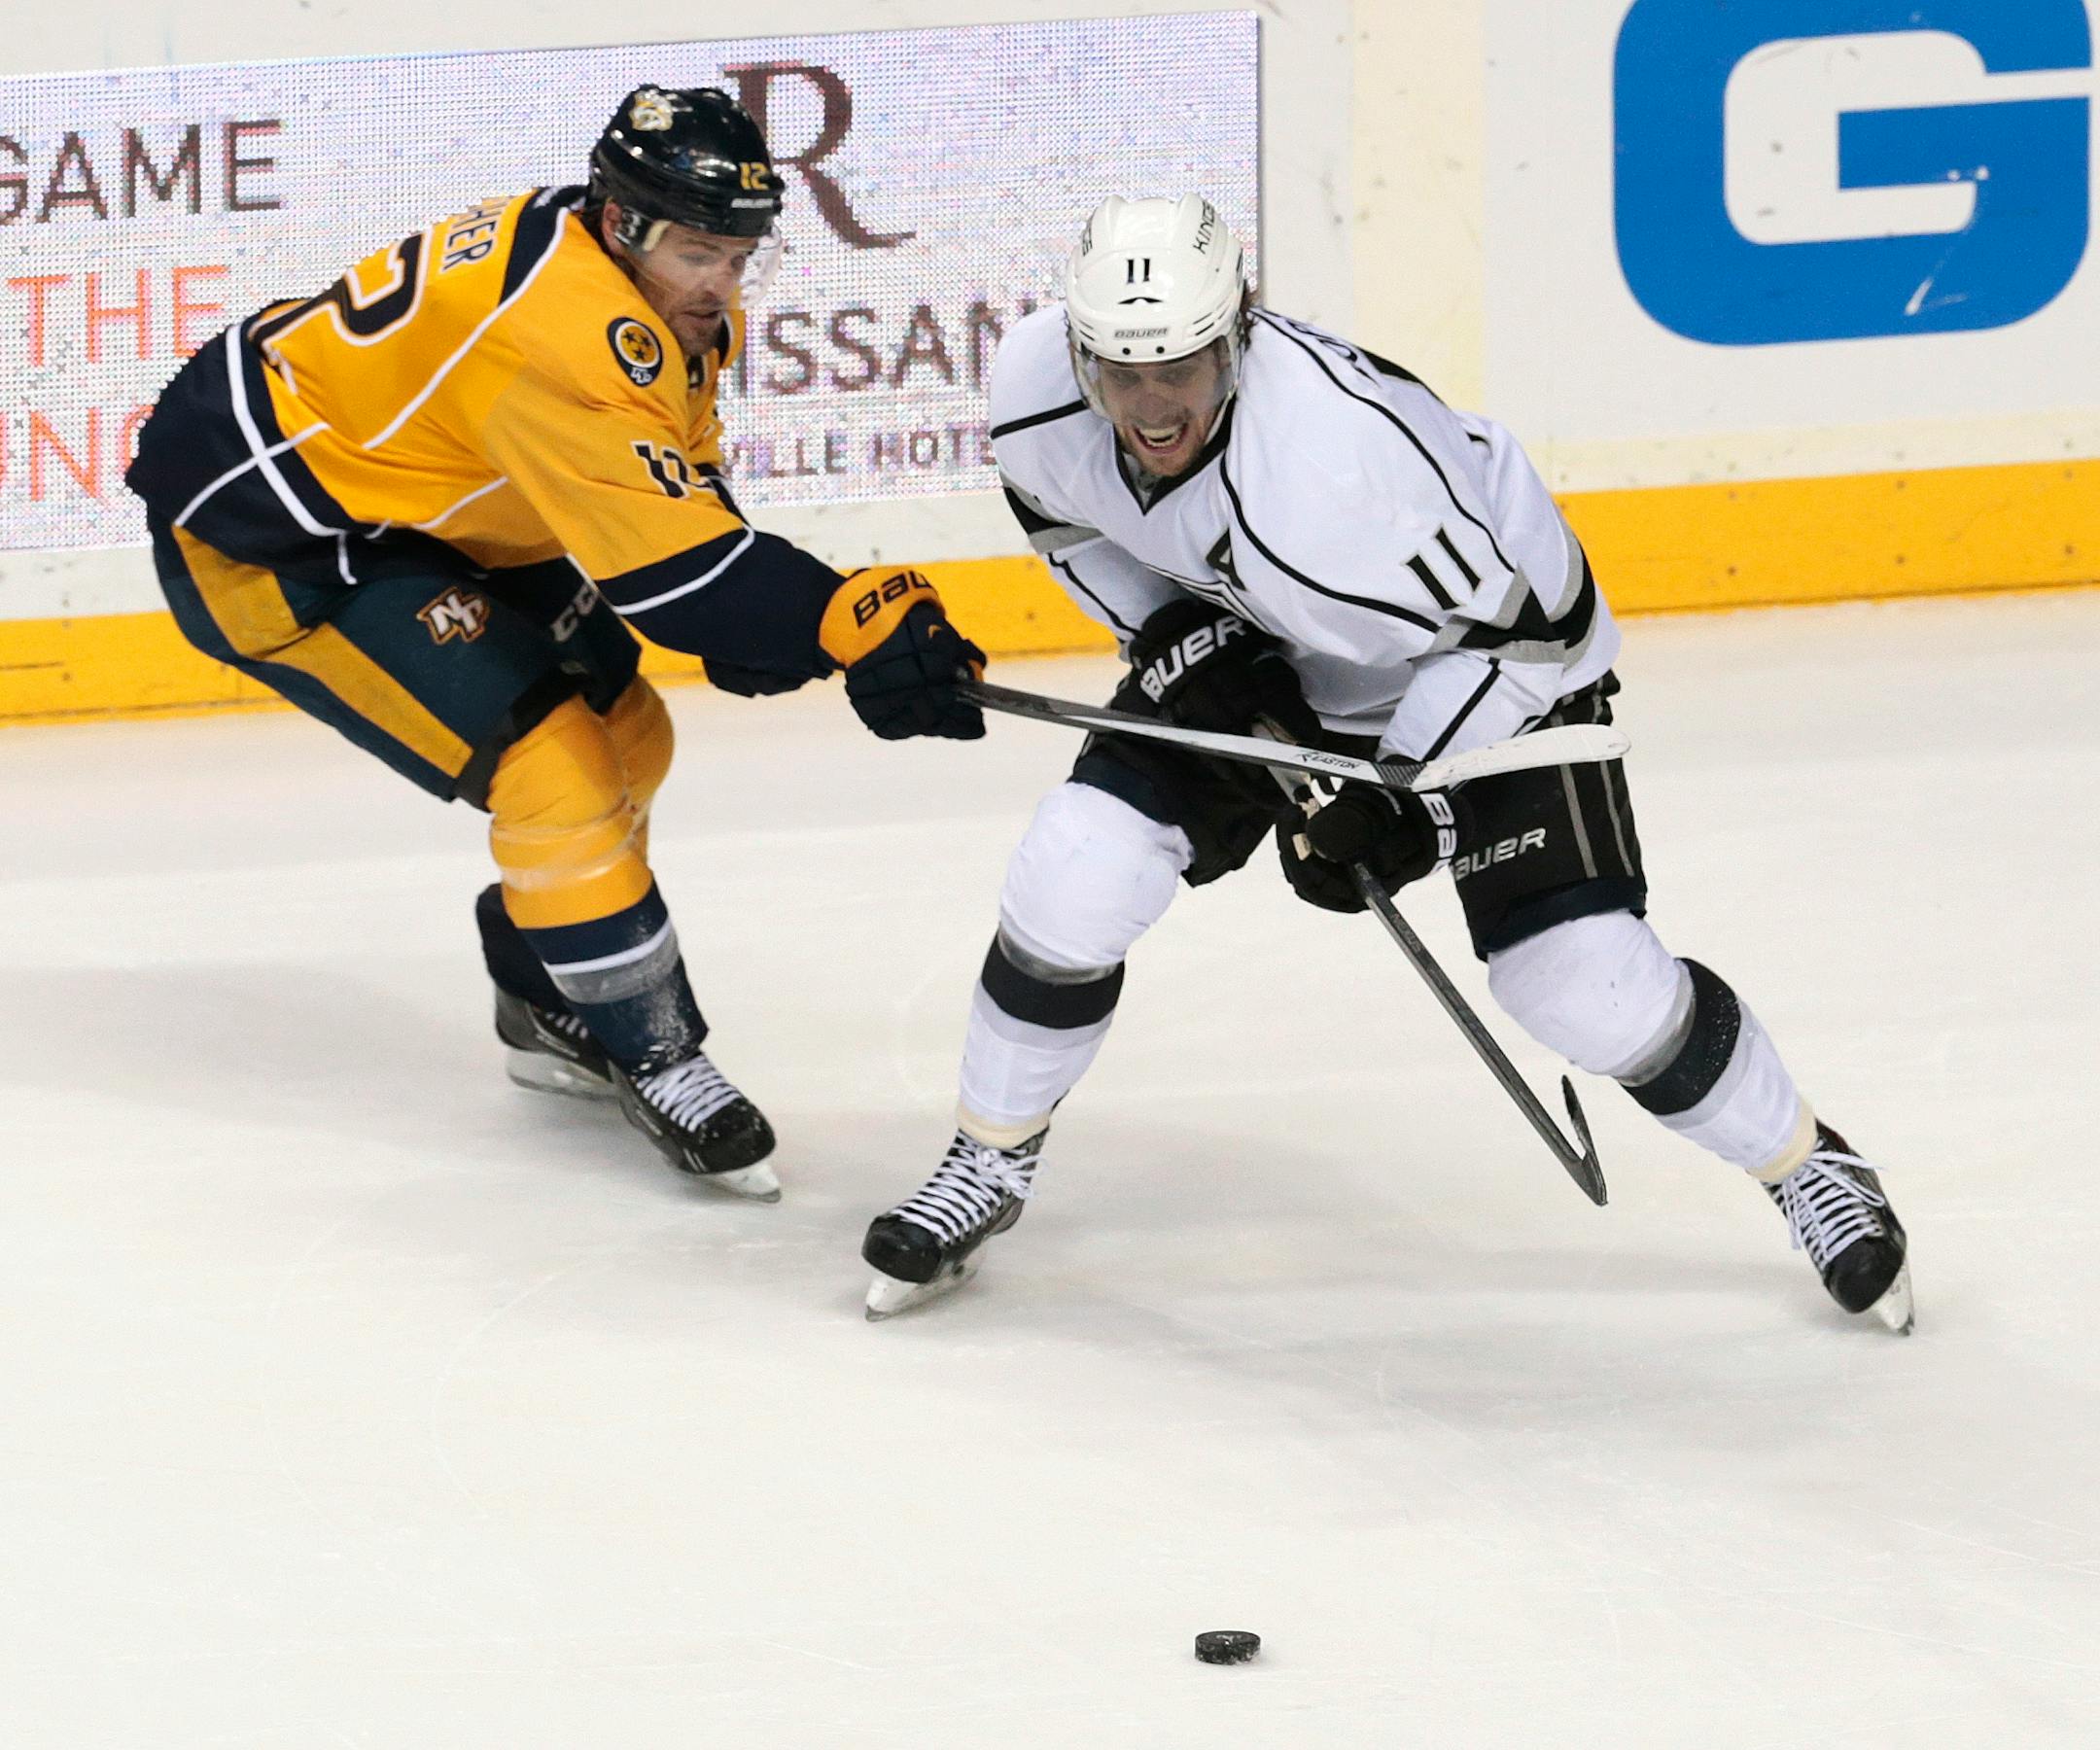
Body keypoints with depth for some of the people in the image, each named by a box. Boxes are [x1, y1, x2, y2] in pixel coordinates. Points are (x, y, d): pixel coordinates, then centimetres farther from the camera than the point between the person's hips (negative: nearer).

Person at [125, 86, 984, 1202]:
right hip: (258, 539, -11)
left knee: (622, 735, 14)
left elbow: (673, 497, 8)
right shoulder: (570, 334, -33)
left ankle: (548, 1009, 32)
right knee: (549, 762, -17)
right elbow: (661, 564, -37)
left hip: (404, 500, 11)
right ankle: (646, 1054, -2)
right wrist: (849, 624, -43)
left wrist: (744, 617, -10)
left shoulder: (671, 301, -1)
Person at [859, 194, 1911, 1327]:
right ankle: (985, 1168, 13)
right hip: (1255, 647, 5)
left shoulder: (1342, 459, -42)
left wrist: (1401, 795, -30)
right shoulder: (1036, 385, -24)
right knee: (1079, 871, -10)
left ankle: (1807, 1170, 13)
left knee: (1584, 975, -12)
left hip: (1491, 651, -5)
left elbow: (1524, 623, -30)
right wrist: (1173, 635, -11)